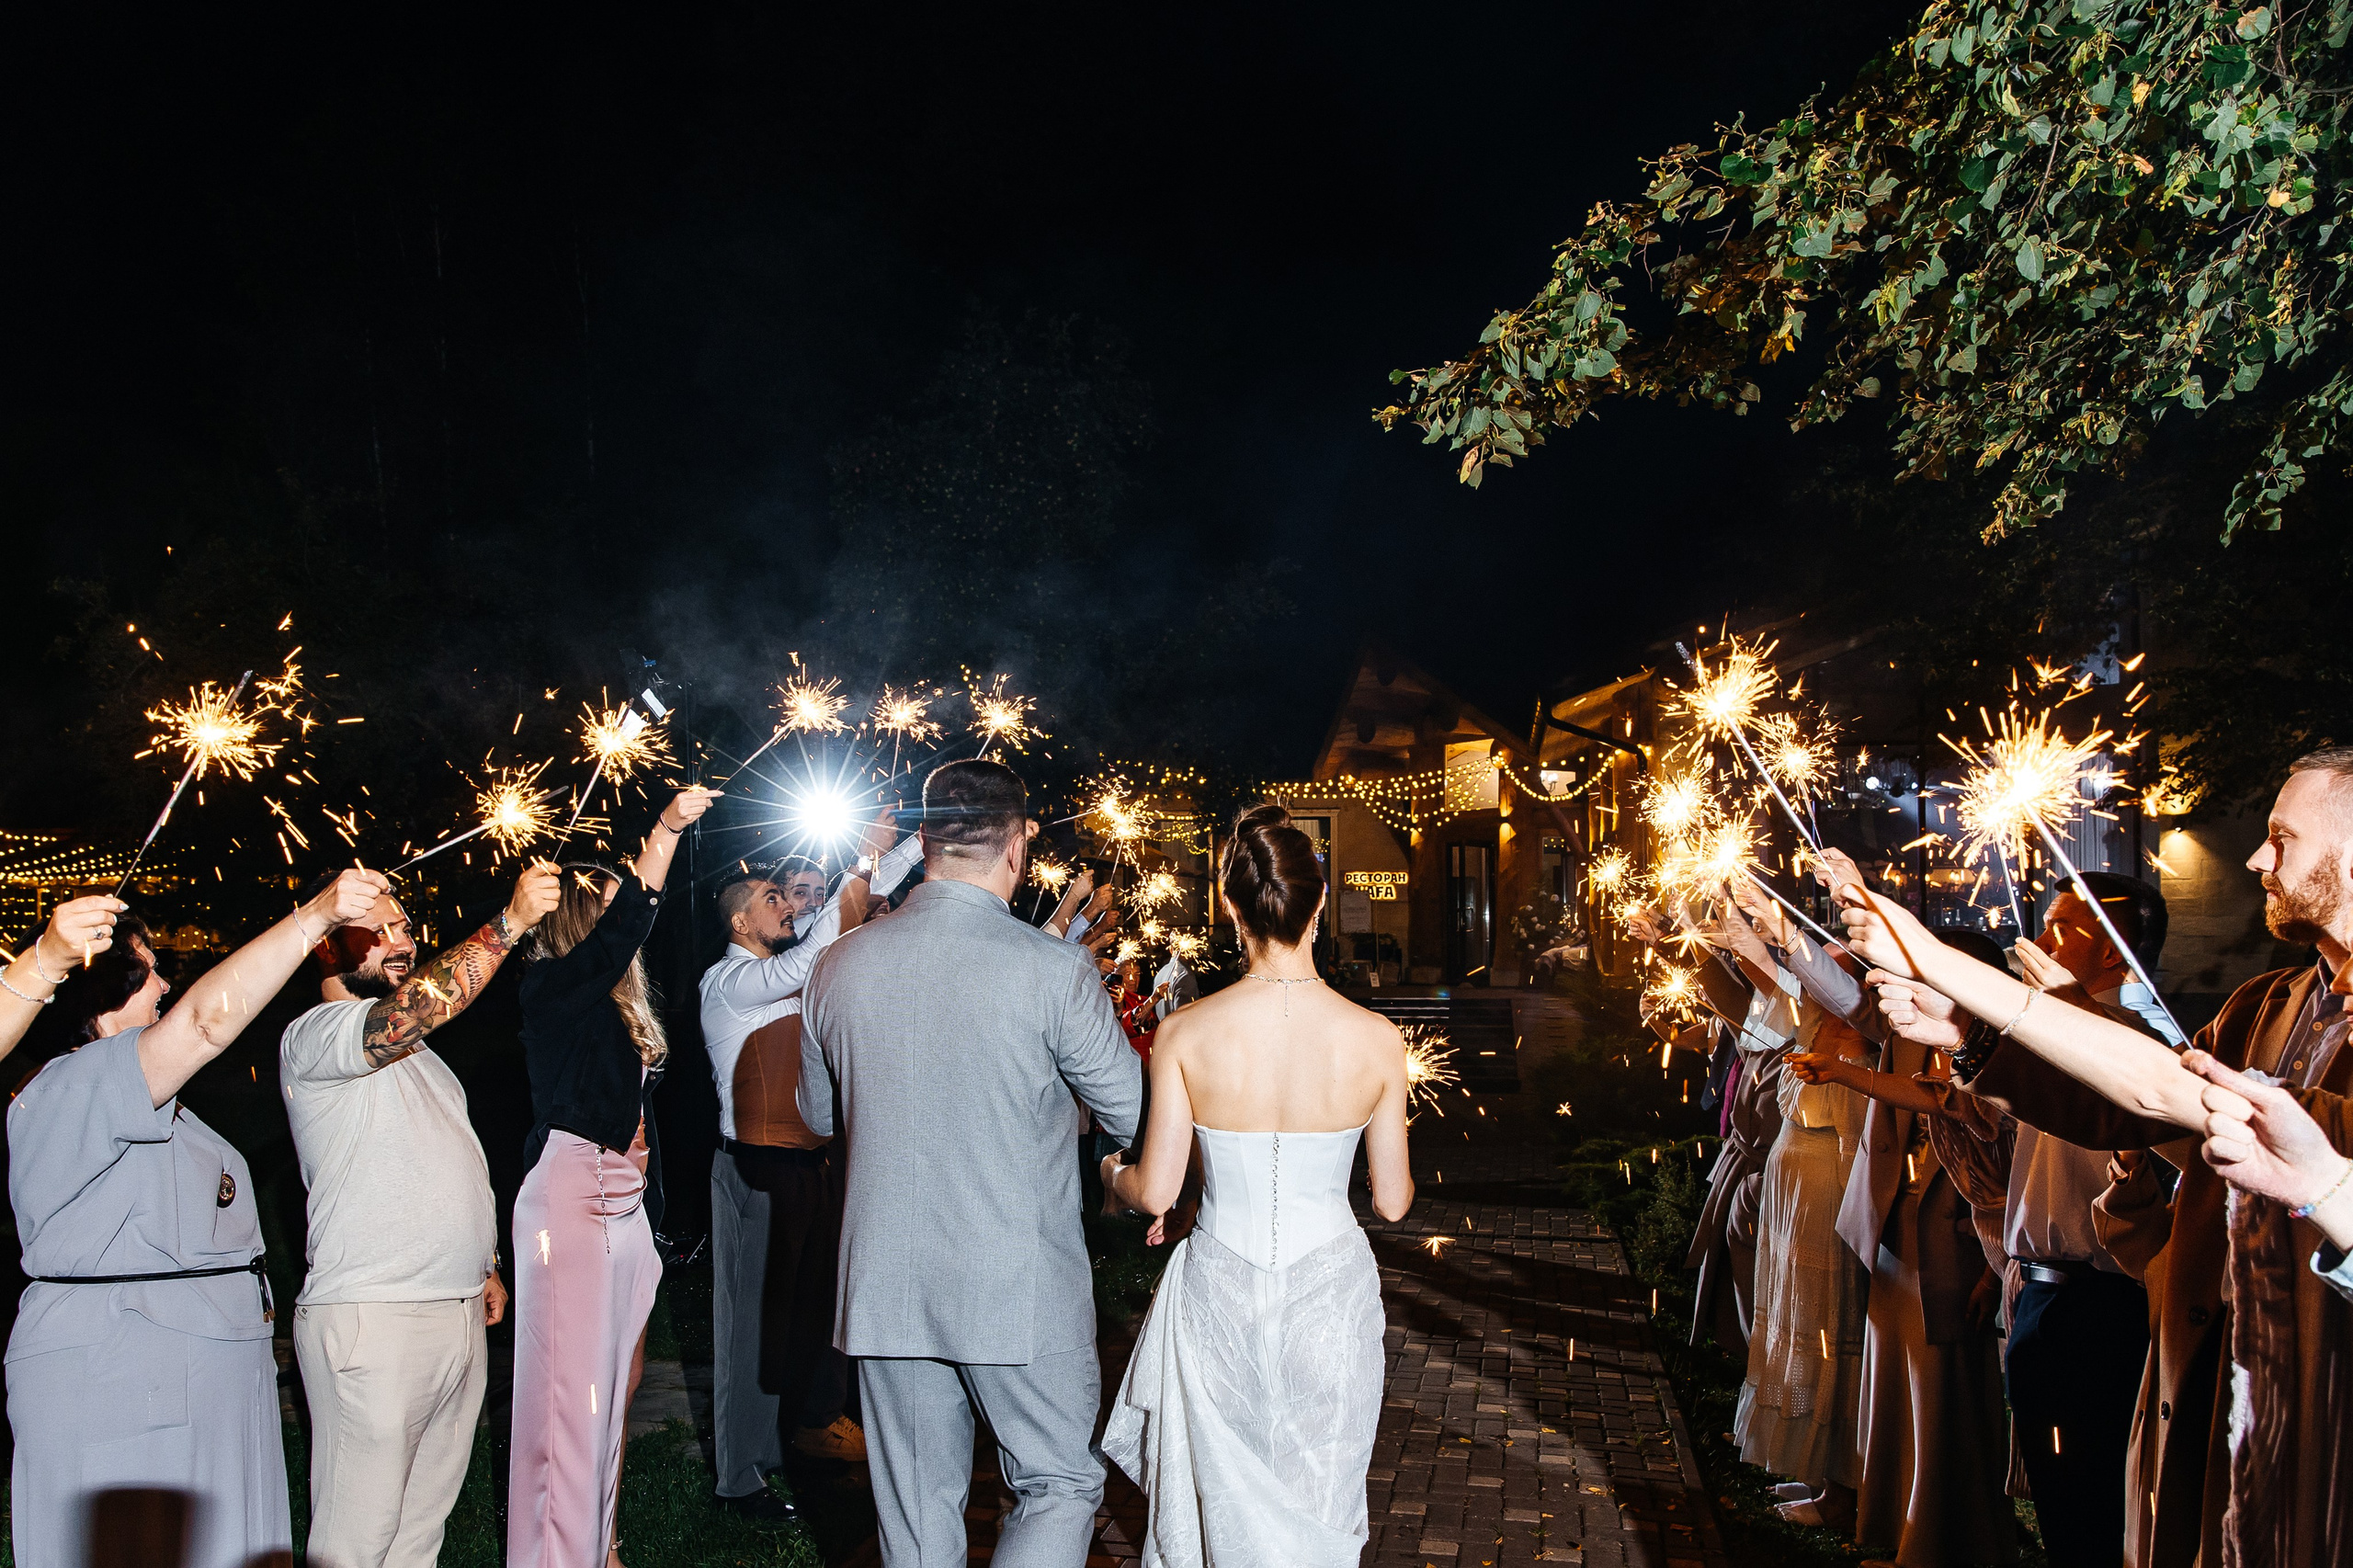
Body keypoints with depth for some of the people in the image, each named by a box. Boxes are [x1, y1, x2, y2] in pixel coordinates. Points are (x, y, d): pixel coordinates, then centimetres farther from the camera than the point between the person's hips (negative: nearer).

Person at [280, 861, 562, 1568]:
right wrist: (511, 921, -32)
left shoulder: (415, 1052, 21)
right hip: (372, 1317, -8)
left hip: (460, 1311, 8)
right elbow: (409, 1009, -28)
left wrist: (485, 1265, 22)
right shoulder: (312, 1037, -8)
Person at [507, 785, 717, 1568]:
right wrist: (664, 834, -27)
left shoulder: (623, 1010, 18)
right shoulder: (551, 989, -5)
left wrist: (656, 1217, 18)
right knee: (570, 1387, -8)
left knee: (616, 1386, 11)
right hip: (571, 1195, -8)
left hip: (629, 1202, 8)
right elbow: (620, 932, -23)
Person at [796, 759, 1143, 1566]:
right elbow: (1134, 1115, -5)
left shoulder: (837, 966, 0)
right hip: (1019, 1289, -4)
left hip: (883, 1288, 4)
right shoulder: (1053, 969, -14)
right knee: (1061, 1486, 12)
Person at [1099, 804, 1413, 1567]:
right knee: (1314, 1507, 20)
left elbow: (1155, 1193, -8)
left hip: (1218, 1295, 0)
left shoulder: (1185, 1033, -15)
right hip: (1328, 1294, 1)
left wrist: (1112, 1172, 14)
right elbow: (1393, 1200, -4)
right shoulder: (1376, 1039, -14)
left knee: (1214, 1493, 21)